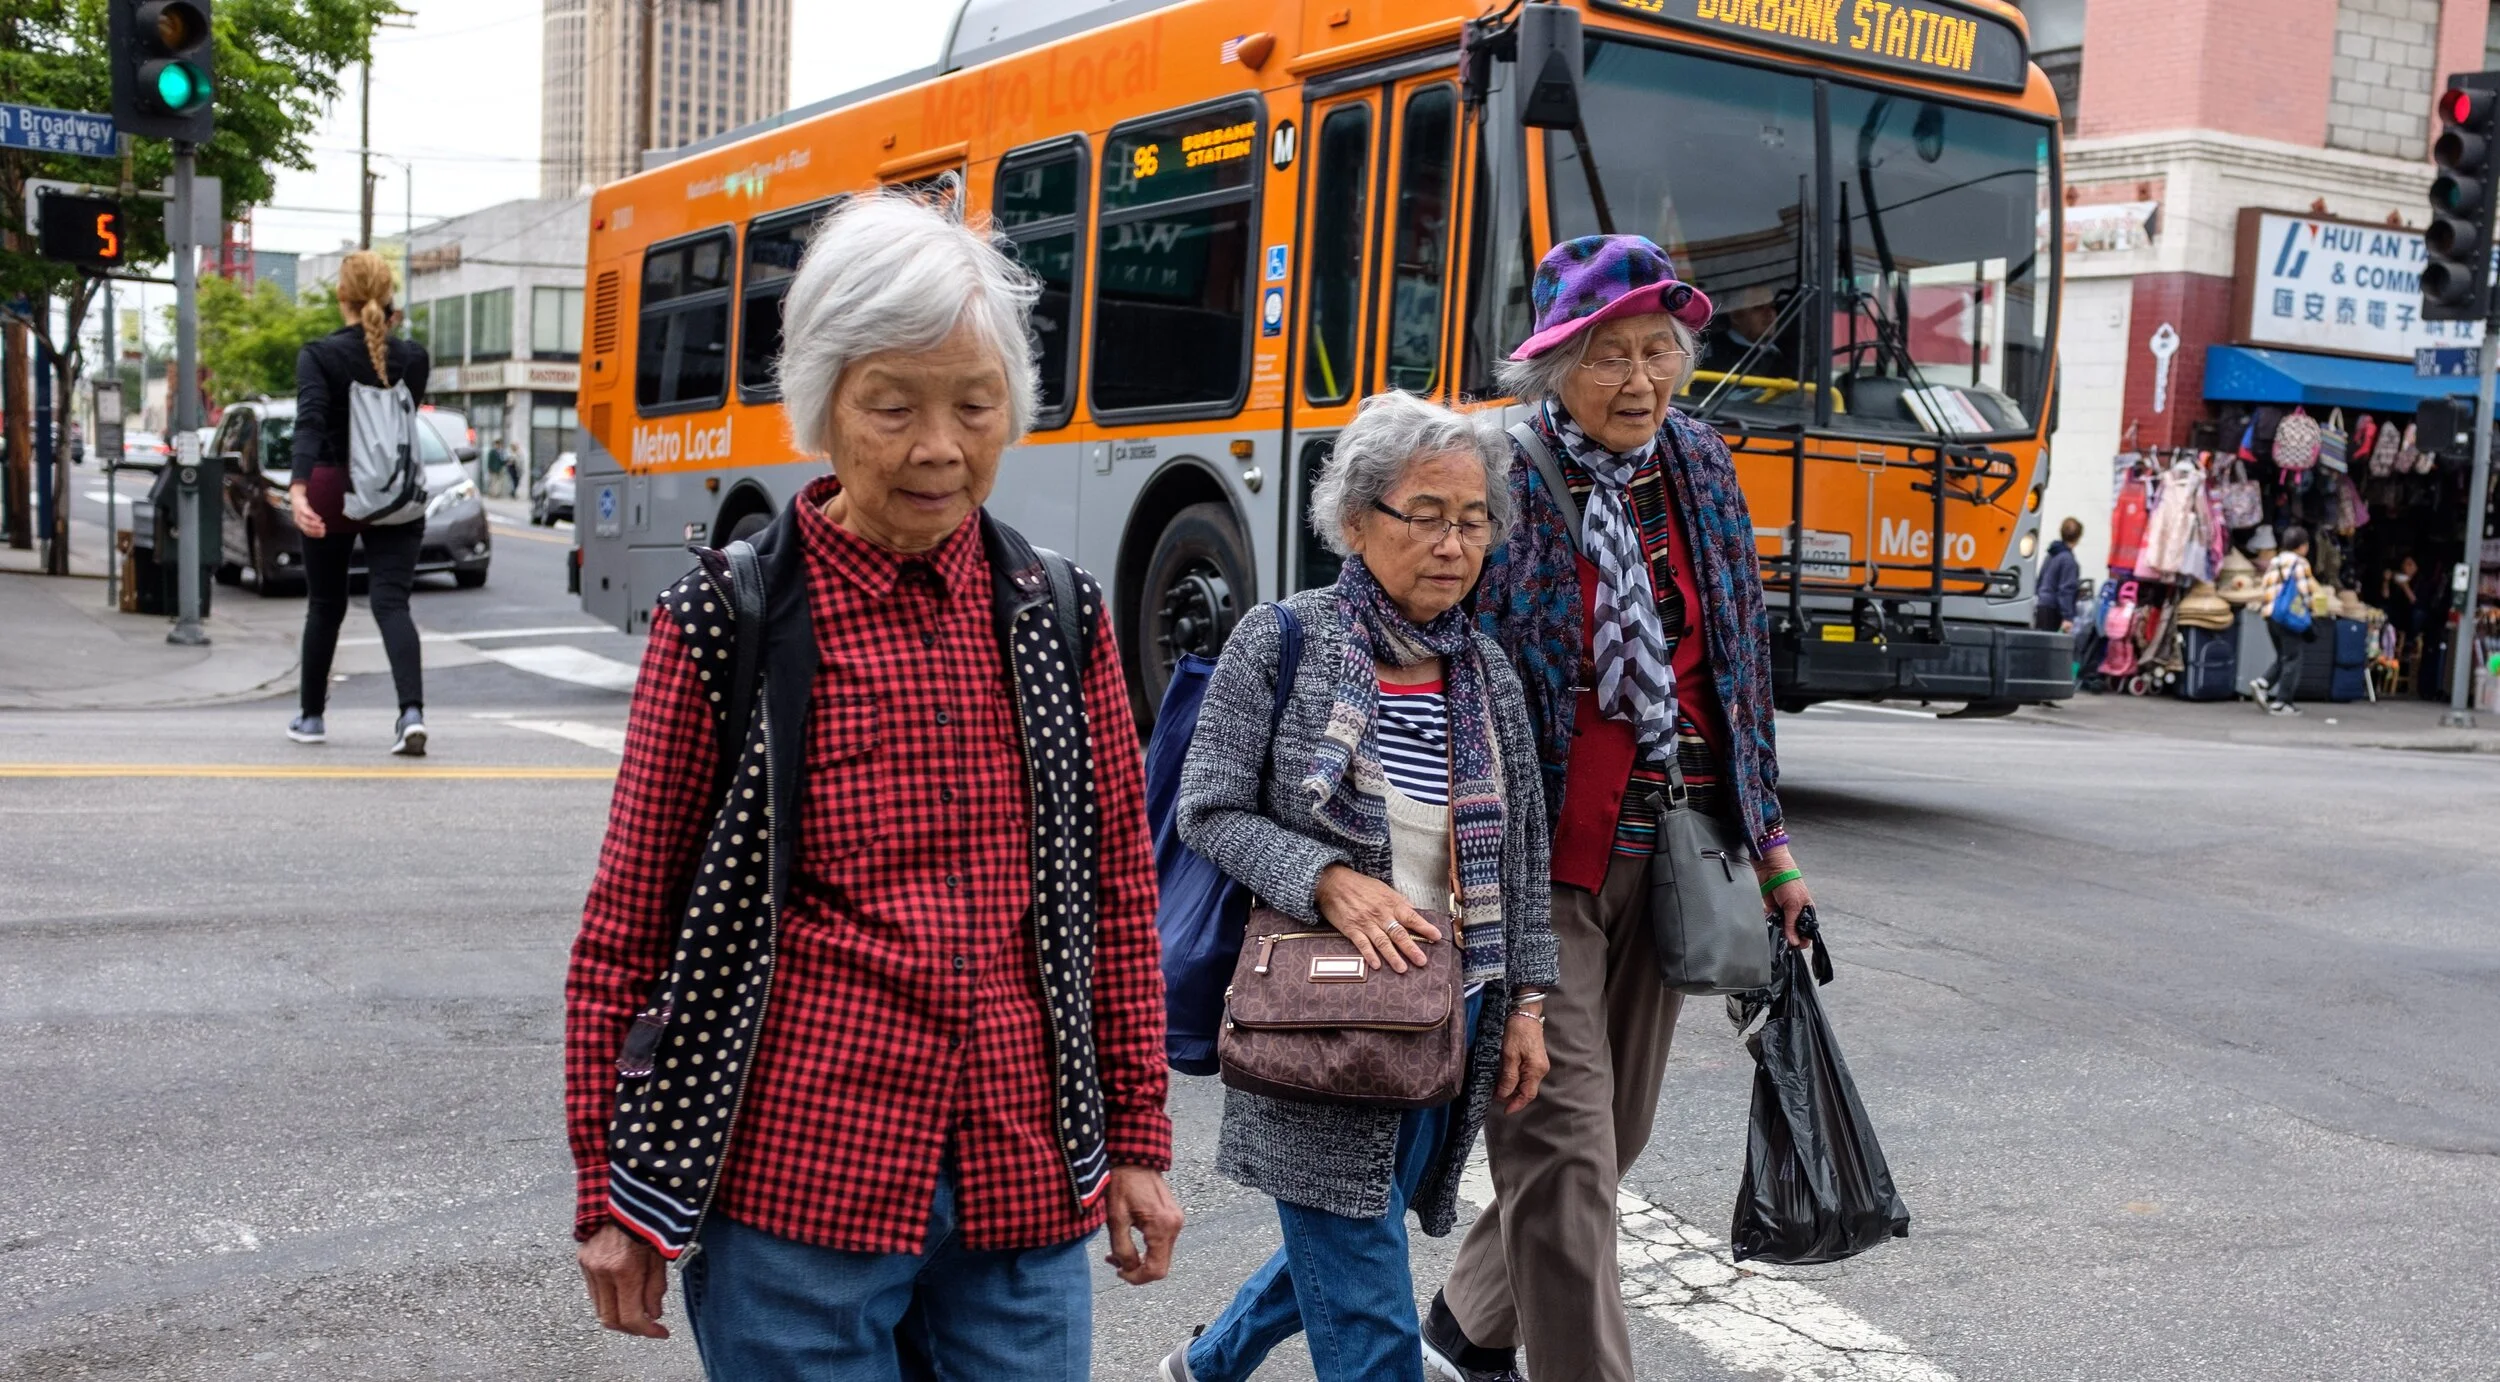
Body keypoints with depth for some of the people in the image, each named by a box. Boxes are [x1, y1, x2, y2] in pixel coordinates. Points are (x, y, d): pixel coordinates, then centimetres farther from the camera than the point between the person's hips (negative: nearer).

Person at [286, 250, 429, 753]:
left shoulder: (318, 355, -8)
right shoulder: (412, 357, -1)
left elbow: (310, 423, -21)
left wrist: (298, 488, -31)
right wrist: (389, 335, 12)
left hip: (332, 491, -1)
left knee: (325, 607, 15)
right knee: (392, 602, -5)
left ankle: (311, 716, 26)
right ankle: (411, 711, -26)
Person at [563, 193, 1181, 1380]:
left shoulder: (1063, 619, 3)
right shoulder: (724, 626, -6)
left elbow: (1118, 896, 9)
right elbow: (624, 931, 0)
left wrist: (1137, 1143, 9)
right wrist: (610, 1198, 2)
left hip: (1026, 1194, 3)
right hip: (796, 1192, -3)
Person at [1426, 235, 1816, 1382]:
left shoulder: (1702, 468, 8)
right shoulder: (1502, 479, -10)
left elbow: (1743, 663, 16)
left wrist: (1767, 843, 15)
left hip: (1671, 853, 7)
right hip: (1540, 857, -6)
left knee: (1616, 1128, 15)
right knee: (1563, 1146, -6)